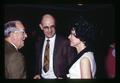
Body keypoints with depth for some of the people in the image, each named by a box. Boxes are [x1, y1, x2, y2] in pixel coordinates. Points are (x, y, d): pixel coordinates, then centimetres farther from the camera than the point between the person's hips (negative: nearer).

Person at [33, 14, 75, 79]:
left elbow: (71, 65, -9)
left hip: (57, 78, -4)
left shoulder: (65, 42, -12)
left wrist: (63, 77, -18)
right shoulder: (39, 42, 5)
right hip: (42, 78, 4)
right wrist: (37, 74, 1)